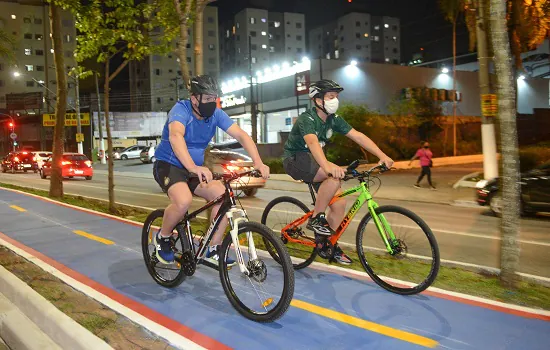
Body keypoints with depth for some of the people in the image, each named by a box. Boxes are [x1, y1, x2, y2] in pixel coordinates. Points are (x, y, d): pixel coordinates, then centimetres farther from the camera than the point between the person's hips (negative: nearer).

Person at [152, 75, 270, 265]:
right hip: (168, 165, -6)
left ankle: (213, 250, -2)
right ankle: (162, 237, -2)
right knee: (184, 201, -33)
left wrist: (258, 162, -32)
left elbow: (242, 135, -15)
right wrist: (193, 167, -60)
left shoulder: (216, 114, -7)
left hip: (195, 168, 6)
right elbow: (175, 136, -43)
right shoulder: (181, 110, -23)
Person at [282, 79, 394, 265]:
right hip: (295, 160, -8)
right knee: (335, 175, -33)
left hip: (313, 161, 8)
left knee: (339, 203, -4)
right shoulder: (306, 119, -23)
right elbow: (313, 142, -42)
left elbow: (358, 136, -9)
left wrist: (382, 155, -21)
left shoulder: (334, 119, -1)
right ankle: (316, 218, -18)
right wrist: (328, 167, -60)